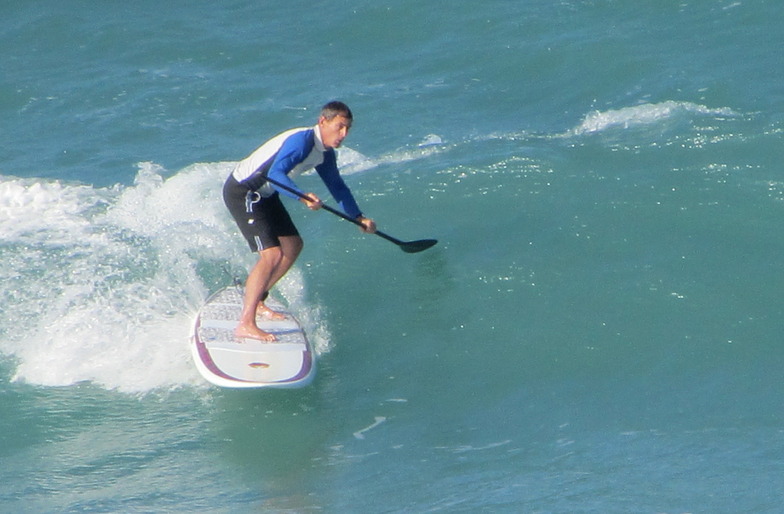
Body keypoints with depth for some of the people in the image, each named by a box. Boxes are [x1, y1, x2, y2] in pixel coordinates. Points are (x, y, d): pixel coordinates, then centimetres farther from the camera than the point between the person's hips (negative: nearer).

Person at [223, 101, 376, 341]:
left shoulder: (325, 153, 5)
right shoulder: (303, 140, -26)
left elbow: (337, 187, 17)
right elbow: (276, 174, -38)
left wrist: (359, 217, 11)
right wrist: (303, 197, -50)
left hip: (264, 194, 10)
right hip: (242, 192, -10)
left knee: (293, 246, 17)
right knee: (272, 254, -19)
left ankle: (255, 301, 28)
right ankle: (245, 325, -21)